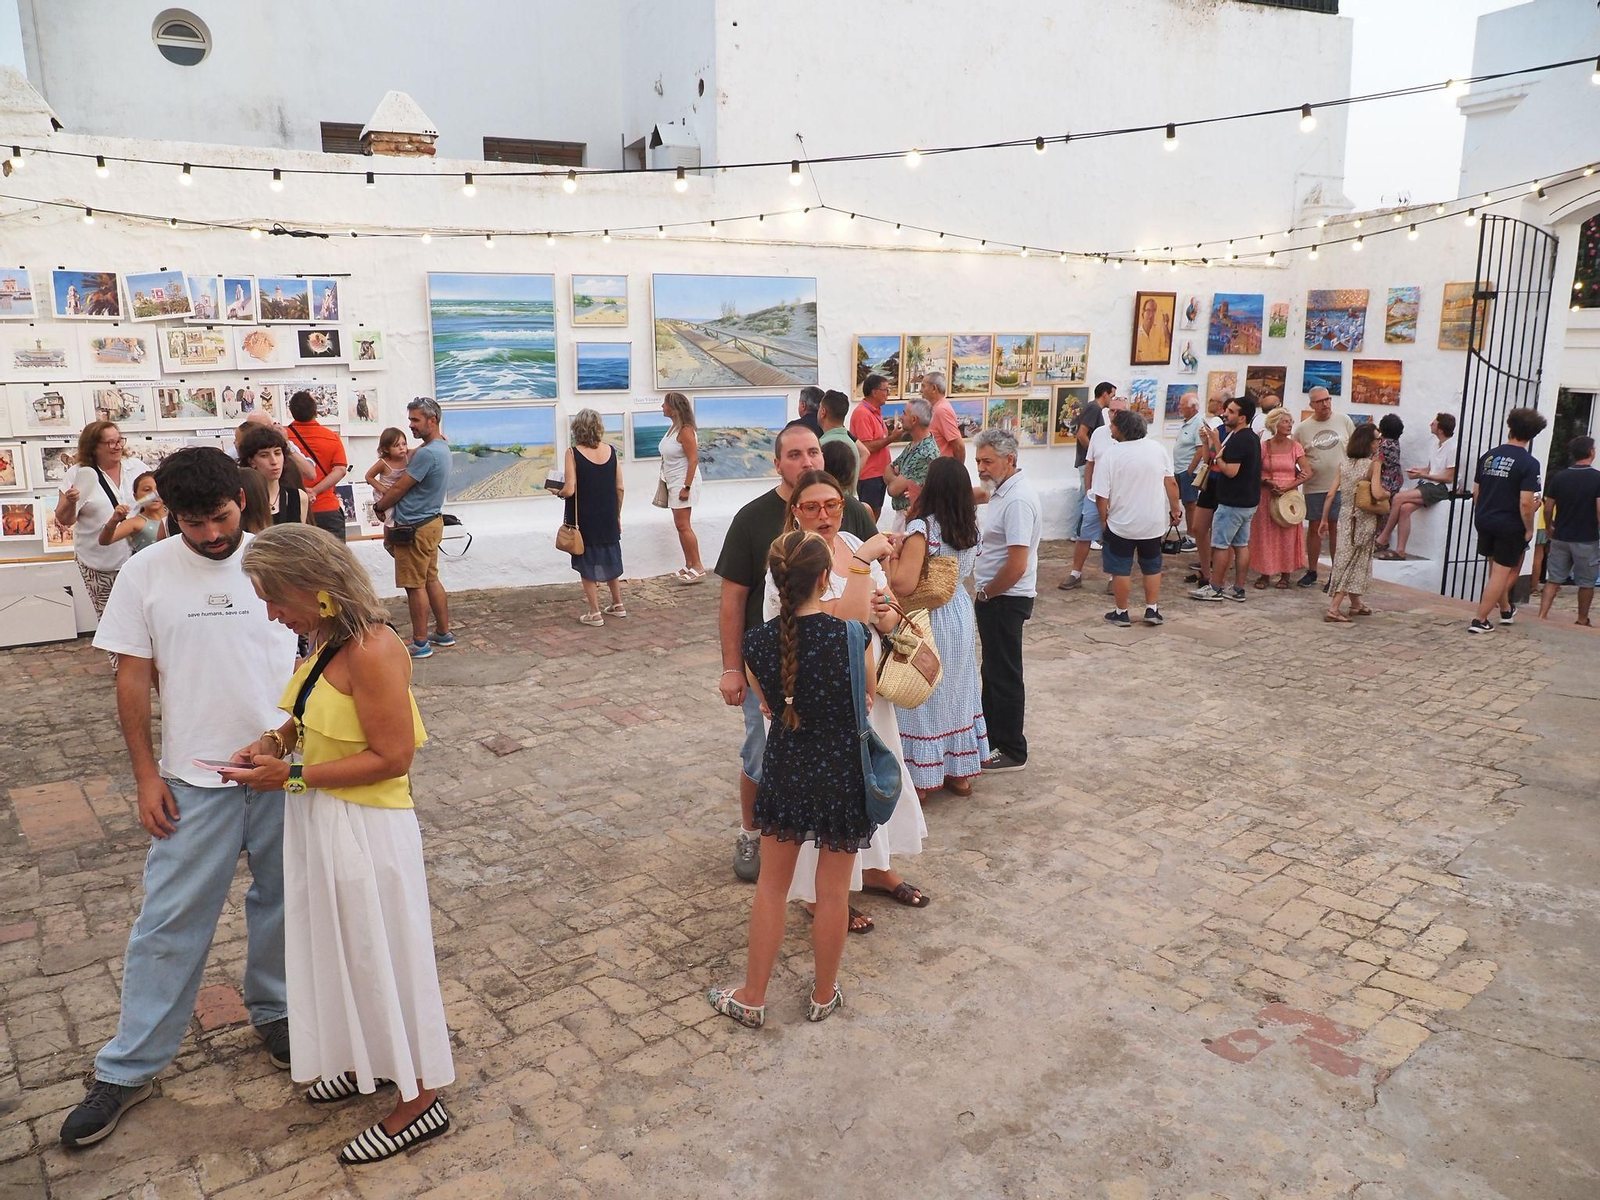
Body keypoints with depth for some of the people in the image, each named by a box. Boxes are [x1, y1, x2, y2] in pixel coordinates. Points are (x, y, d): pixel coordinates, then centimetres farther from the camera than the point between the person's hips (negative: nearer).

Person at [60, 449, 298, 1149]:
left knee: (280, 902, 15)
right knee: (171, 921, 6)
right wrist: (146, 776, -2)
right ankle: (127, 1068, 21)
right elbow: (134, 680, 0)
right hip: (195, 780, 0)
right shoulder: (147, 574, -5)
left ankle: (273, 1011, 37)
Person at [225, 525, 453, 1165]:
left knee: (380, 955, 6)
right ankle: (368, 1062, 45)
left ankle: (417, 1096, 25)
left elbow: (391, 757, -25)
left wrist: (292, 775, -21)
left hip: (365, 828, -9)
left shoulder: (372, 651, -26)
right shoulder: (324, 640, 2)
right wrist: (275, 740, 0)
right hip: (319, 820, 9)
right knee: (340, 948, 23)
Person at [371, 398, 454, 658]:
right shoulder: (442, 448, 10)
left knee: (415, 586, -2)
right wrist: (389, 496, 6)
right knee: (431, 579, 17)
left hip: (415, 527, -10)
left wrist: (379, 507, 3)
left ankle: (420, 644, 5)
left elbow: (399, 490, -14)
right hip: (431, 521, 10)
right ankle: (444, 633, 24)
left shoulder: (426, 453, -22)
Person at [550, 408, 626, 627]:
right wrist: (617, 515, 14)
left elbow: (569, 490, -18)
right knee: (609, 558, 20)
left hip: (584, 518, -4)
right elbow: (619, 487, 2)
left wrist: (556, 491, 4)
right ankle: (617, 604, 29)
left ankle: (594, 613, 10)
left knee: (587, 563, 7)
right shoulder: (610, 450, -2)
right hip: (608, 516, 4)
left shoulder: (573, 453, -14)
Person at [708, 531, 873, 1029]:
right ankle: (824, 995, 33)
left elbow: (768, 703, 1)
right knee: (833, 891, 15)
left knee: (772, 885, 18)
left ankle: (752, 998, 29)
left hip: (784, 772, 2)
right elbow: (868, 698, -4)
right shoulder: (850, 636, -21)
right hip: (842, 773, -2)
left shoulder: (758, 642, -13)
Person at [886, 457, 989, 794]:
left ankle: (920, 778, 16)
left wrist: (891, 553, -12)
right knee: (957, 691, 18)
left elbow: (902, 585, -30)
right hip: (961, 613, 7)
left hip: (928, 620, -7)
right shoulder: (970, 529, 0)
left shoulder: (922, 529, -22)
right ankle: (960, 774, 30)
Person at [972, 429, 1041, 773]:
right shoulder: (1003, 490, 7)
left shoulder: (1018, 500, -23)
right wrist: (985, 594, 12)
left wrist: (985, 593, -12)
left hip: (1005, 599, -10)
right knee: (993, 670, 19)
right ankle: (993, 735, 34)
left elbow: (1017, 566, -27)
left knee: (1004, 674, 2)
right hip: (996, 598, 10)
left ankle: (1011, 751, 15)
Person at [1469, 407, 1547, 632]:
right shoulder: (1529, 463, -14)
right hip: (1509, 525, -6)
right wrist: (1529, 529, -6)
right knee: (1501, 573, 3)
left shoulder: (1488, 456, 3)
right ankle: (1479, 620, 1)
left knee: (1498, 568, 23)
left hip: (1484, 521, 6)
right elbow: (1525, 503, -19)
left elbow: (1476, 491, 8)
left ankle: (1506, 609, 39)